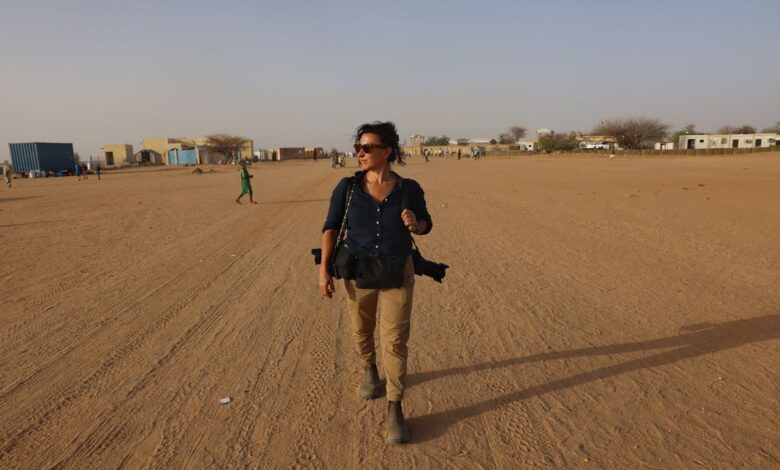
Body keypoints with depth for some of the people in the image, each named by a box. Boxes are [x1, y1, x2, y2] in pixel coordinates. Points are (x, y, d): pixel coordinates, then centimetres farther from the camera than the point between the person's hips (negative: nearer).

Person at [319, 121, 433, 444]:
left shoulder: (409, 189, -8)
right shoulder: (347, 187, -7)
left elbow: (425, 224, 5)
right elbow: (331, 227, -4)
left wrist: (415, 224, -20)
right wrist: (324, 269, -11)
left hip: (398, 273, -1)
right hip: (359, 272, 2)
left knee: (395, 340, -4)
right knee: (361, 330, 18)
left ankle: (395, 411, 8)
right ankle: (369, 370, 49)